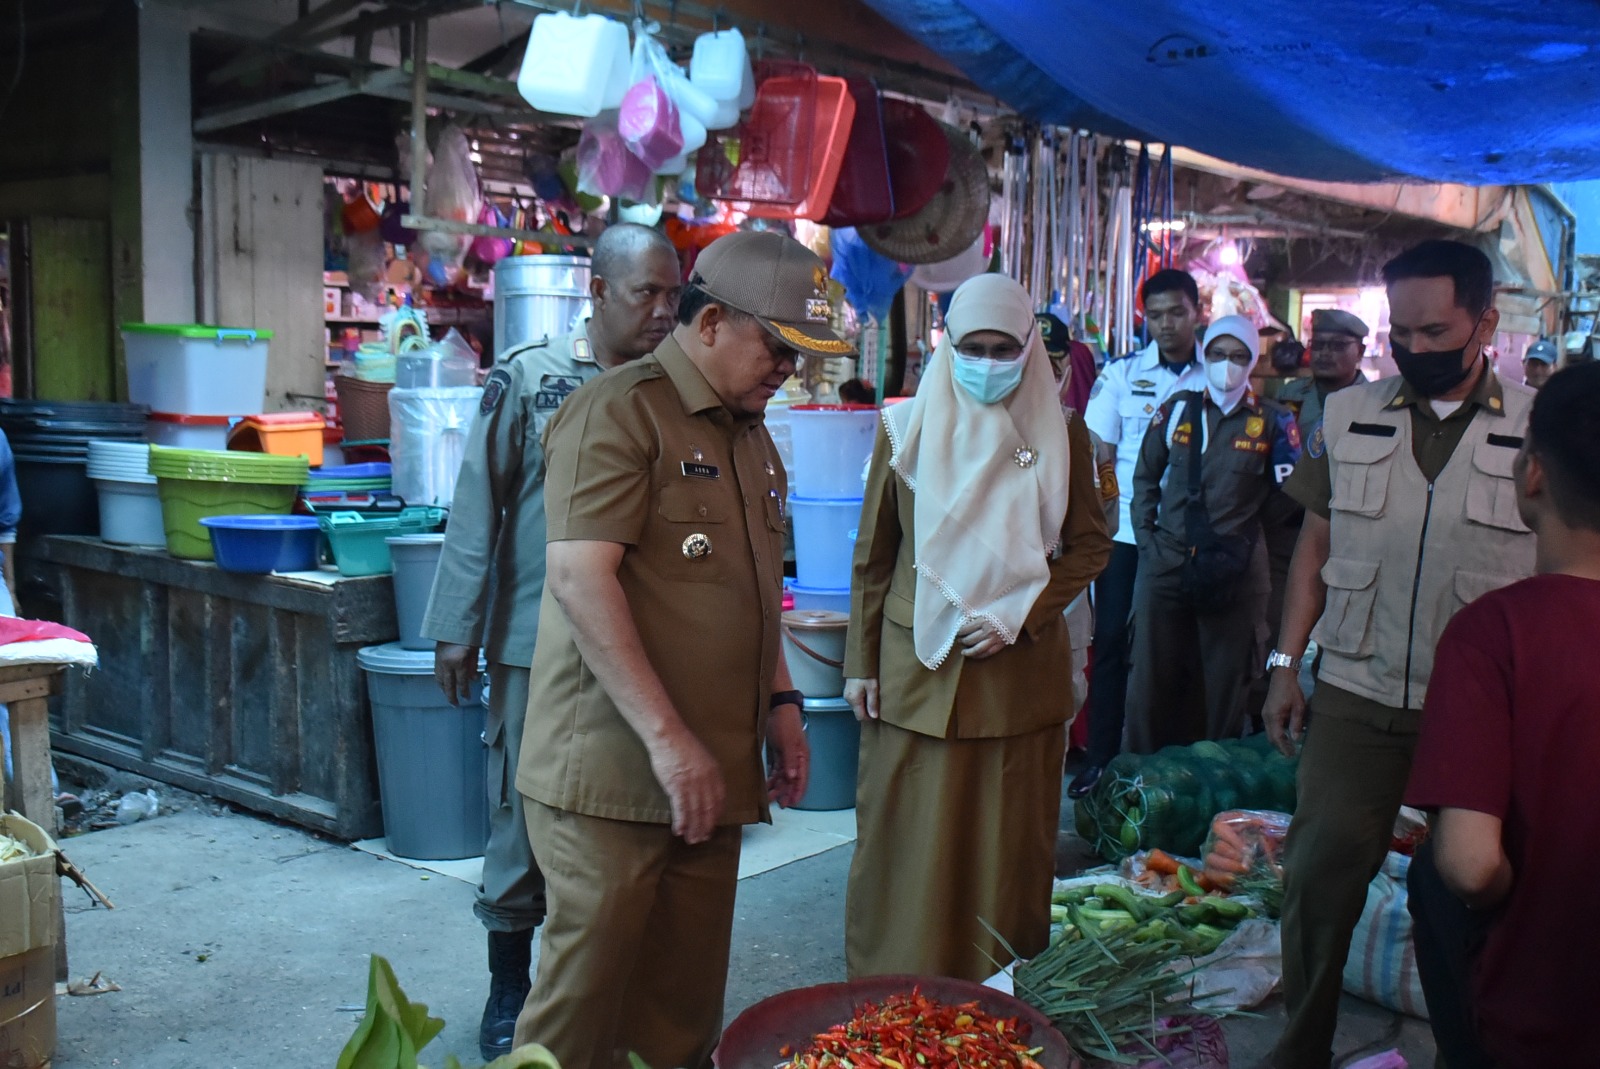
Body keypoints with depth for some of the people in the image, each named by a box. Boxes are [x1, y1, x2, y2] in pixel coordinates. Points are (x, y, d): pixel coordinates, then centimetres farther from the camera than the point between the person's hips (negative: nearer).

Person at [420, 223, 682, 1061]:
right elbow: (478, 505, -2)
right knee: (524, 811, 6)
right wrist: (457, 629, -3)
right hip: (537, 642, -2)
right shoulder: (529, 377, -3)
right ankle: (509, 988, 23)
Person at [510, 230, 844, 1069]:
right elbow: (580, 579, -19)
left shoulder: (751, 433, 17)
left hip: (711, 776, 8)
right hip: (614, 773, -8)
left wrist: (779, 701, 16)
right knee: (587, 997, -1)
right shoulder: (619, 411, -10)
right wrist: (666, 737, -21)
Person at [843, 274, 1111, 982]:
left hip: (1021, 669, 0)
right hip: (917, 667, 0)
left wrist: (1019, 617, -8)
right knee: (905, 847, 4)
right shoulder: (908, 428, 3)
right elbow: (873, 555, 6)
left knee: (1010, 850, 5)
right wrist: (861, 662, 3)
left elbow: (1090, 545, 6)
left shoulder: (1060, 436, 4)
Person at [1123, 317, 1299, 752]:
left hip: (1237, 573, -1)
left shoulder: (1272, 420, 3)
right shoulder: (1177, 409, 7)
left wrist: (1244, 539, -2)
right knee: (1152, 678, 4)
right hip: (1165, 566, 1)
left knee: (1226, 682, 7)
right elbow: (1144, 479, 13)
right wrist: (1147, 538, 4)